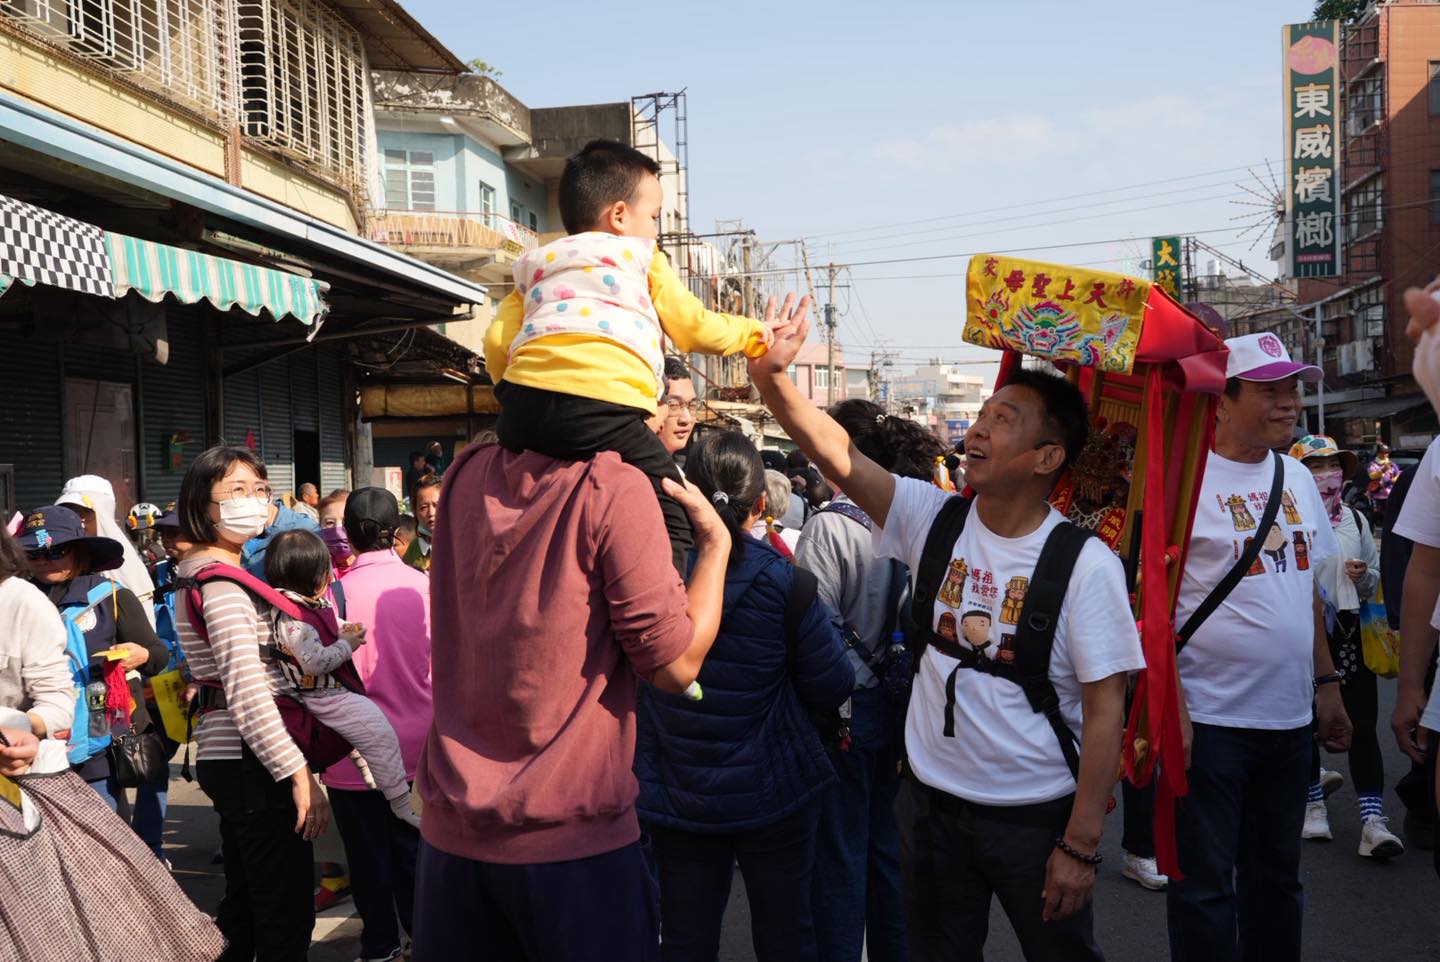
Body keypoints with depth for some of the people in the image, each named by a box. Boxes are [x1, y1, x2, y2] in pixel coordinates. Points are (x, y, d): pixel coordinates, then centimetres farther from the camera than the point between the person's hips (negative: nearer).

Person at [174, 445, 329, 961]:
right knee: (287, 917, -5)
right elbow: (248, 691, -25)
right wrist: (300, 775, -24)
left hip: (224, 758, 11)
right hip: (252, 763, -11)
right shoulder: (221, 580, -17)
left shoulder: (200, 571, 15)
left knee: (244, 905, 20)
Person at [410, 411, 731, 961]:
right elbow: (675, 665, -14)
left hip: (450, 831, 5)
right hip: (573, 837, -5)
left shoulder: (466, 476, 2)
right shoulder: (613, 489, -16)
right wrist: (717, 541, -2)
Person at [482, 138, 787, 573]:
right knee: (670, 515, 3)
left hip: (522, 406, 5)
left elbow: (497, 341, 19)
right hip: (601, 406, -5)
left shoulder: (536, 266, 31)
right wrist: (755, 333, 36)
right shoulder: (642, 257, 20)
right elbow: (695, 329, 20)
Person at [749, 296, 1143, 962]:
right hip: (931, 804, 3)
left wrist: (1080, 845, -14)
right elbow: (836, 453, -15)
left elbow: (1105, 712, -12)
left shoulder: (1086, 564, -13)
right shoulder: (934, 520, -4)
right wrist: (771, 376, -30)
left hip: (1037, 814, -3)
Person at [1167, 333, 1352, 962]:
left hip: (1289, 716, 7)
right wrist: (1169, 706, -19)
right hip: (1208, 717, -6)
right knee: (1204, 886, 4)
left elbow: (1307, 588, 18)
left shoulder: (1296, 477, 10)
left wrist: (1326, 682, 15)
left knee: (1276, 875, 18)